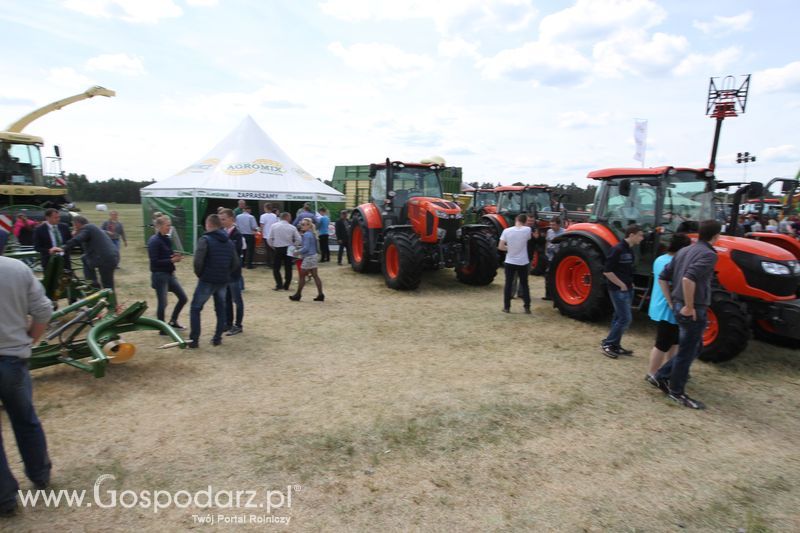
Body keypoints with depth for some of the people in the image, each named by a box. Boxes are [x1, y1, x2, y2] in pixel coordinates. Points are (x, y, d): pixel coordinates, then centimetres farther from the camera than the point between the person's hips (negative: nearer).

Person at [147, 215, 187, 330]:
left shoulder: (167, 239, 8)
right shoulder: (154, 241, -14)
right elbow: (154, 261, -18)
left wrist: (176, 257, -3)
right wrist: (171, 260, -22)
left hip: (170, 274, 8)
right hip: (159, 275, -8)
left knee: (183, 298, 10)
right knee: (162, 303, -1)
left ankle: (173, 321, 27)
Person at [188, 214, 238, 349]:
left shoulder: (205, 239, -10)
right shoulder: (229, 242, 9)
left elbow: (198, 261, -18)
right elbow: (236, 264, 8)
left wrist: (199, 274, -1)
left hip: (207, 280, -5)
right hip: (223, 281, 5)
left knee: (195, 309, 7)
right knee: (220, 310, 17)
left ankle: (194, 340, 5)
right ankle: (217, 338, 17)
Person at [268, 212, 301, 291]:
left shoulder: (274, 226, -3)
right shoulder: (292, 227, -4)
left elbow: (269, 238, -3)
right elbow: (298, 239, -4)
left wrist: (272, 246, 13)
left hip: (278, 249, -1)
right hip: (288, 249, 1)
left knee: (276, 268, 8)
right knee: (288, 268, 11)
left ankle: (279, 285, -2)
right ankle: (286, 286, 14)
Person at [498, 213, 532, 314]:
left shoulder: (507, 231, -9)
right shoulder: (527, 230, -9)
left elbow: (500, 247, -8)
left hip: (510, 262, 0)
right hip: (523, 262, 0)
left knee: (508, 284, 9)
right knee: (524, 285, 10)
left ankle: (506, 307, 12)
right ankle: (527, 307, 12)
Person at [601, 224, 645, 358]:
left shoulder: (630, 250, 10)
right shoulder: (617, 250, -18)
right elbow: (607, 271, -21)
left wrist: (630, 283, 12)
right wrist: (621, 285, -16)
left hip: (627, 289, 9)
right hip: (618, 290, -9)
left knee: (619, 318, 13)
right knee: (625, 318, -7)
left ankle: (615, 345, 22)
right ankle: (607, 343, 4)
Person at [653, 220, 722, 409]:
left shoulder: (684, 251, 11)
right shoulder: (708, 254, -16)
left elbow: (663, 278, 12)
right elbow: (688, 279, -32)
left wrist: (671, 302, 15)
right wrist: (690, 306, -22)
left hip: (679, 306, 9)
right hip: (693, 311, -9)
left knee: (694, 347, 23)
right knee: (687, 351, 5)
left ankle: (663, 375, 23)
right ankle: (676, 392, 18)